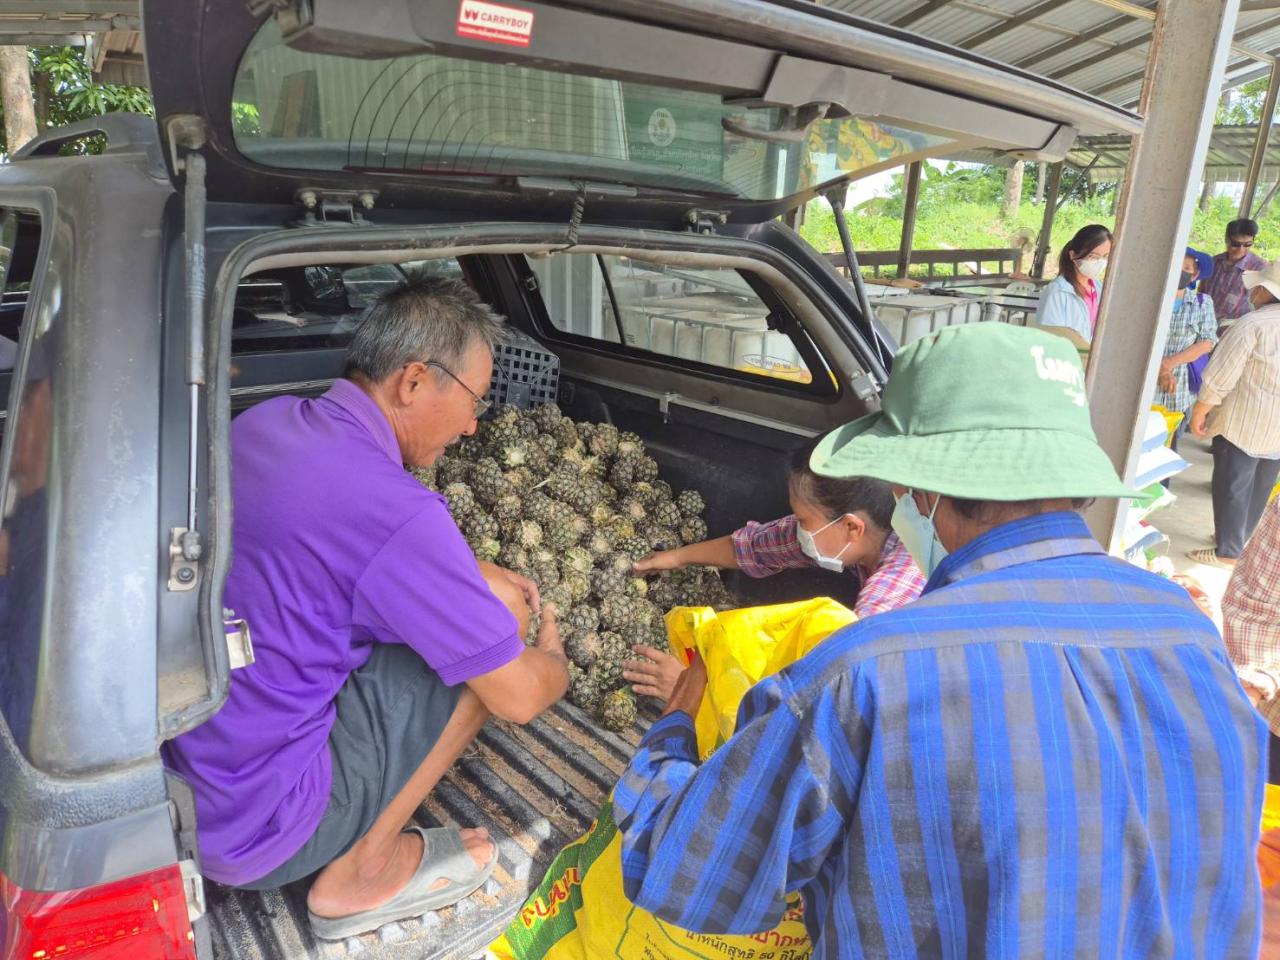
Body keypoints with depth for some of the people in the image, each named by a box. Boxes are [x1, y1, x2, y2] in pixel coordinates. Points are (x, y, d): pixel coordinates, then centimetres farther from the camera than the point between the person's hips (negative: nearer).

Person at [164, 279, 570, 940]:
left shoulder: (263, 421, -1)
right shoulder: (395, 511, -27)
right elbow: (519, 698, -17)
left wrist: (471, 572, 10)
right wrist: (552, 656, 7)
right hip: (247, 832, -8)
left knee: (476, 603, 11)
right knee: (500, 614, -8)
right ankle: (363, 872, 4)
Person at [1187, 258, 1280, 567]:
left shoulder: (1252, 324, -16)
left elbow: (1219, 377, -18)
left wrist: (1199, 413, -7)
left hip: (1245, 423, -7)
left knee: (1232, 486, 2)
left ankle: (1227, 551, 6)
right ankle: (1240, 539, 31)